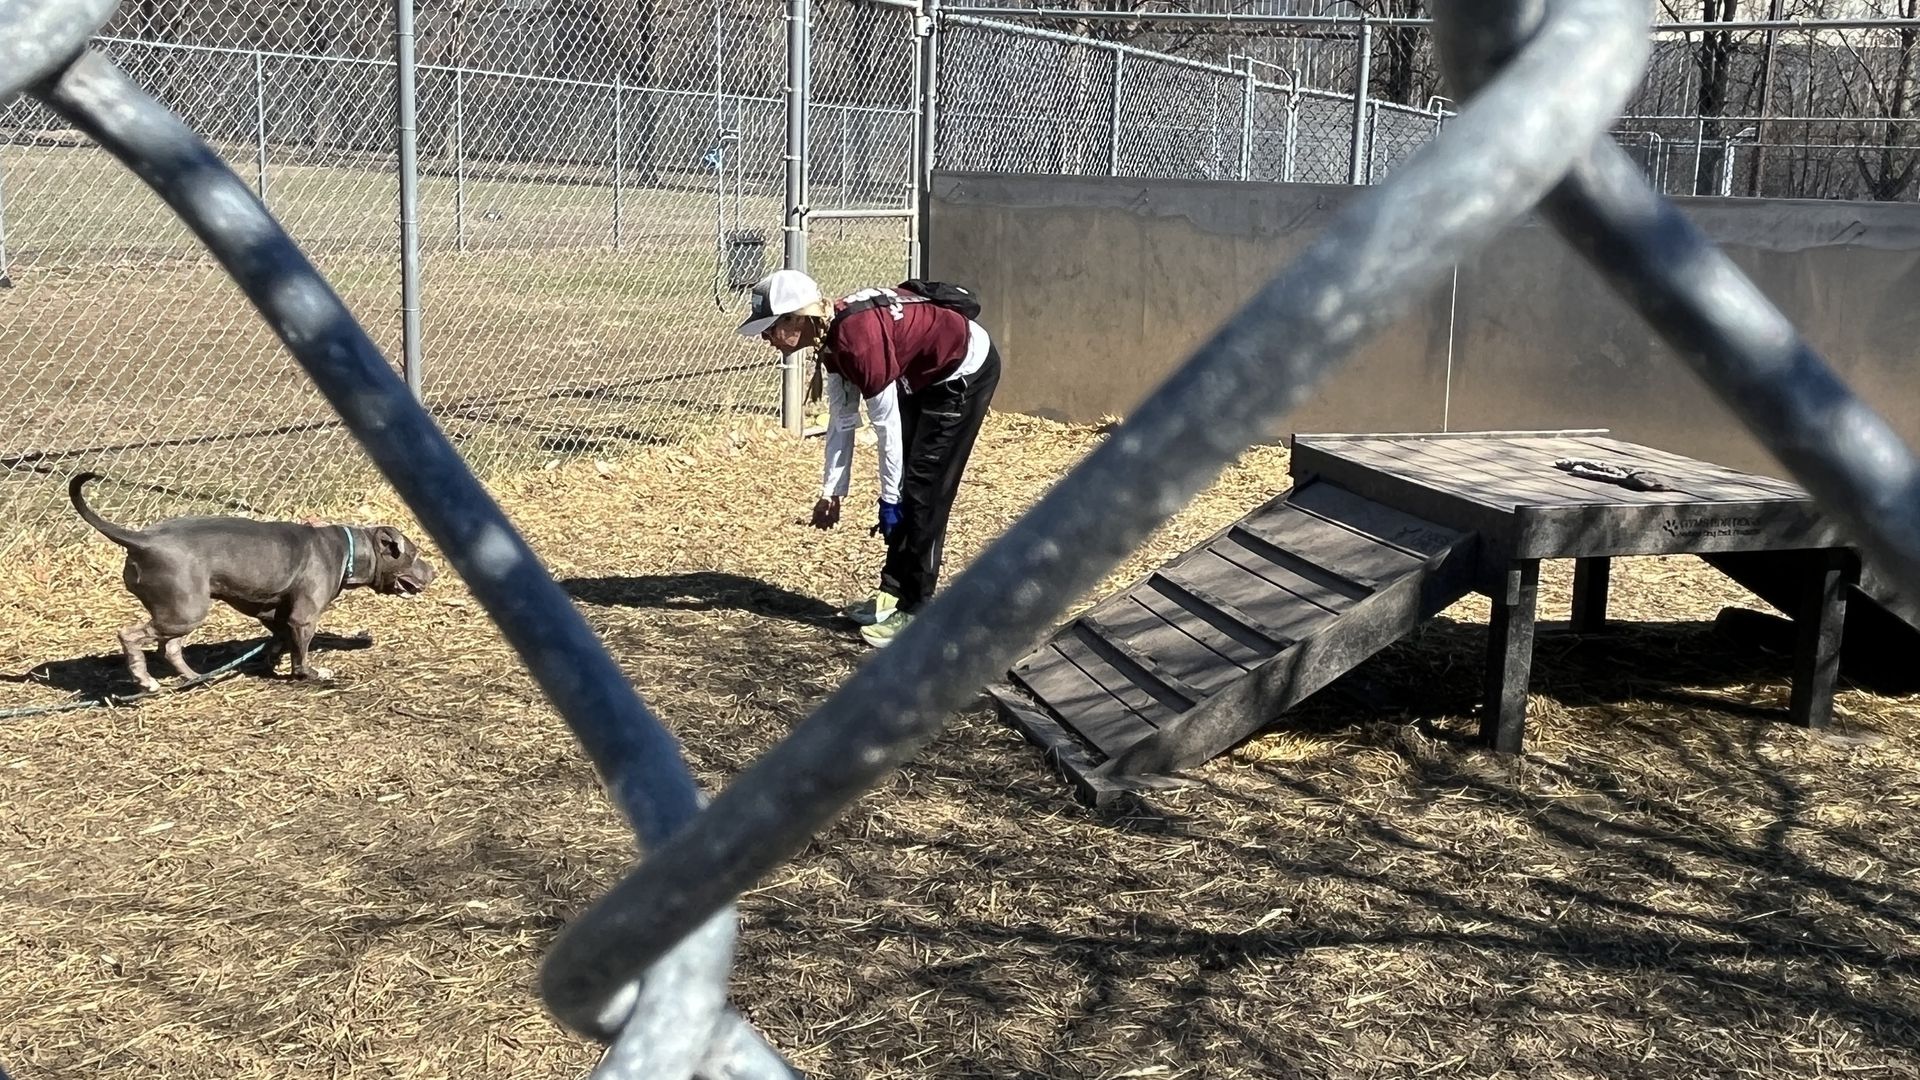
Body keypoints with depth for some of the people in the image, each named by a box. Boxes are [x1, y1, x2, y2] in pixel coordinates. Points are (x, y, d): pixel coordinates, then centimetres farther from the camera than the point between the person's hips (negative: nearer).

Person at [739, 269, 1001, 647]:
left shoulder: (857, 335, -32)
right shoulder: (829, 334, -5)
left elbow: (887, 421, -27)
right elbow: (841, 419, 2)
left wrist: (889, 499, -20)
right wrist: (831, 492, 2)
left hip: (965, 373, -9)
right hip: (925, 377, 9)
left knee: (923, 489, -7)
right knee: (906, 488, 9)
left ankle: (916, 611, 0)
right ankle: (893, 591, 17)